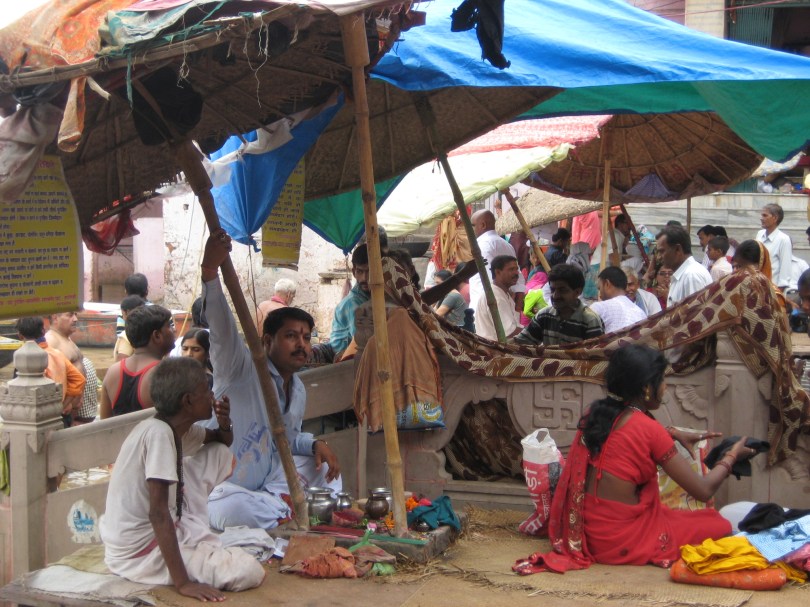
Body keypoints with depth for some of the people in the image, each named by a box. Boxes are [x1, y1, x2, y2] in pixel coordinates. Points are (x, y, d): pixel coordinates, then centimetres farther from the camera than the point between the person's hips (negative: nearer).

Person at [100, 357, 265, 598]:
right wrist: (182, 582, -31)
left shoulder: (177, 426, 3)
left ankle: (195, 534, 13)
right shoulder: (158, 433, -23)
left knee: (219, 453, 13)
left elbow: (223, 442, 23)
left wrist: (224, 424, -2)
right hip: (138, 553, -9)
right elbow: (158, 512, -29)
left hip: (153, 529, 10)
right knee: (250, 572, -22)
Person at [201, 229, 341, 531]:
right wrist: (210, 271, -52)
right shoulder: (242, 368, -17)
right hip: (226, 492, -8)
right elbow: (222, 329, -37)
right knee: (236, 509, -40)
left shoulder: (298, 390, 8)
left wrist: (315, 444, -1)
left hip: (267, 486, 8)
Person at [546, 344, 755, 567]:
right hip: (619, 543, -7)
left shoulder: (595, 412, 1)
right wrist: (732, 456, 6)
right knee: (719, 526, 5)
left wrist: (674, 434, 16)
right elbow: (703, 491, -10)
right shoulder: (650, 430, -18)